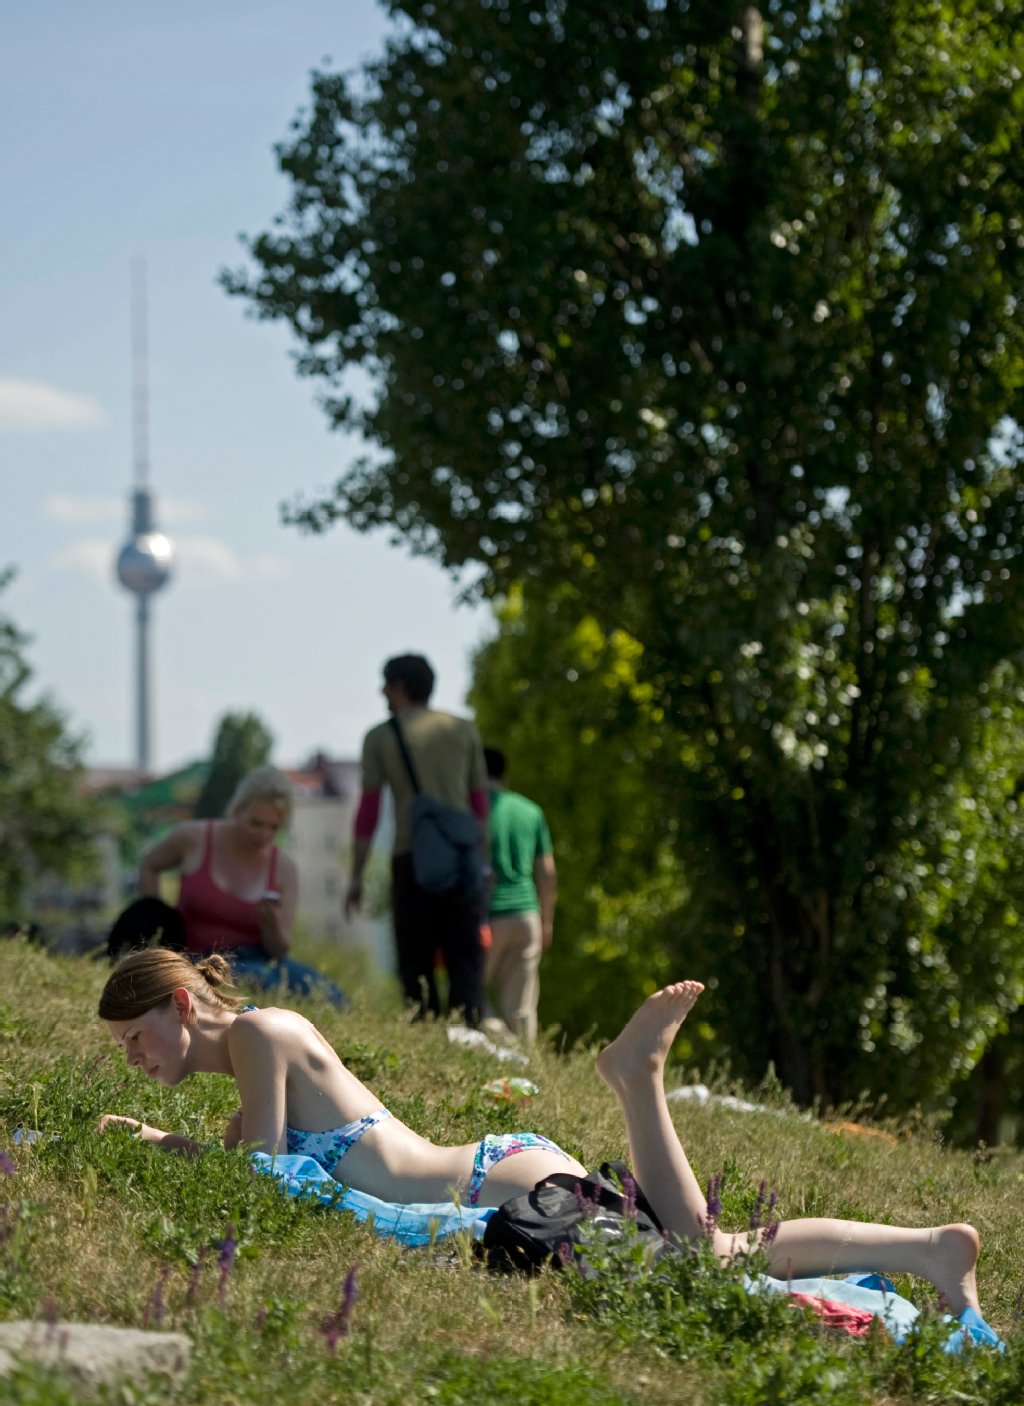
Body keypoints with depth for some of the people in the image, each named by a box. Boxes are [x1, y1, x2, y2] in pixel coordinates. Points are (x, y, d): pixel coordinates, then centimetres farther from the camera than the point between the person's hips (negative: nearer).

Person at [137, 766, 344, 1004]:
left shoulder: (284, 868, 3)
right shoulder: (194, 839, -2)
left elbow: (280, 950, 4)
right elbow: (149, 866, 19)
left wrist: (272, 926, -19)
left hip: (255, 958, 2)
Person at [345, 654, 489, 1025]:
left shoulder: (380, 737, 6)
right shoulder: (464, 730, 14)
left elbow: (368, 810, 3)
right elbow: (479, 802, 15)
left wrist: (356, 875, 6)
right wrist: (482, 857, 21)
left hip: (411, 858, -2)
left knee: (416, 962, 2)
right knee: (465, 957, 0)